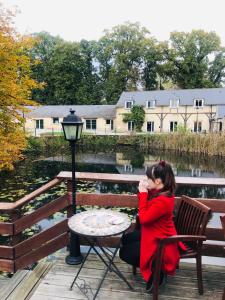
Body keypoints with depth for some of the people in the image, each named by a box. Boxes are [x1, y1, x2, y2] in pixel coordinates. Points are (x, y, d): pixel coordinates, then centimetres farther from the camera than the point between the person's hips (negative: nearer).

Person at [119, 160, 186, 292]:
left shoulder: (163, 201, -33)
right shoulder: (160, 192, -4)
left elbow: (143, 219, -28)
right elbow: (146, 208, 9)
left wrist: (143, 194, -25)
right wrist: (143, 191, -9)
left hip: (160, 241, -10)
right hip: (154, 233, 10)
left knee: (124, 253, 0)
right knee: (125, 240, 20)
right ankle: (154, 265, 19)